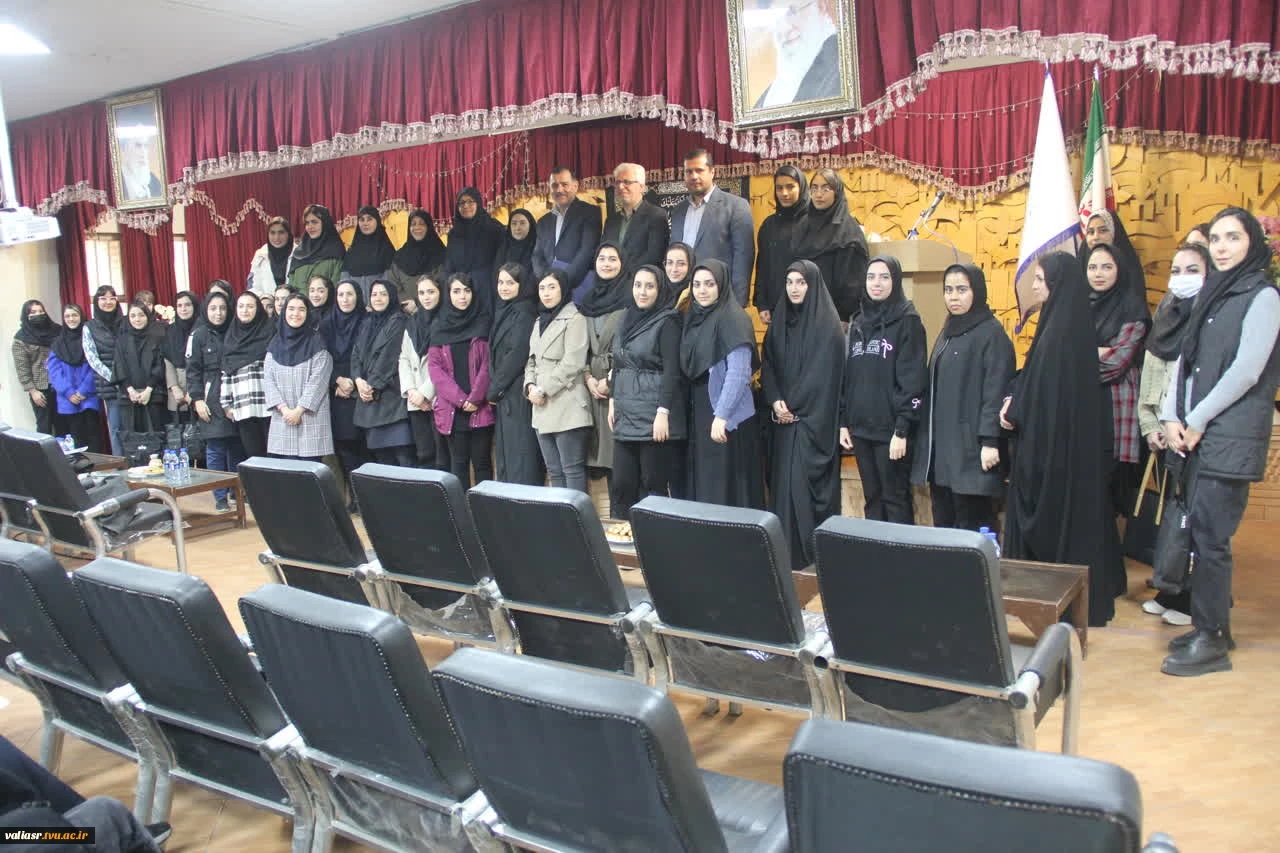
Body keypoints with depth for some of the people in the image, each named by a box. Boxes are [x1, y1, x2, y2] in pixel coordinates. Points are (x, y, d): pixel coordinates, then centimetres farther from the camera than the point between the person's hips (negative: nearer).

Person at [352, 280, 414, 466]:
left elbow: (390, 357, -8)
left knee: (402, 454, -13)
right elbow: (356, 355, 15)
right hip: (368, 398, 6)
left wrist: (374, 386, -10)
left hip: (390, 395, -6)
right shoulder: (368, 325, 22)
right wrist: (358, 380, -3)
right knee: (381, 455, 3)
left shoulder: (398, 322, 0)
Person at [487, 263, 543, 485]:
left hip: (518, 395, -9)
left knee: (520, 455, -8)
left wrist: (493, 389, -10)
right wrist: (493, 389, 7)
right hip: (503, 397, 9)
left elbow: (517, 354, -16)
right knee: (503, 456, 10)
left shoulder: (524, 313, -9)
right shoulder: (503, 312, 17)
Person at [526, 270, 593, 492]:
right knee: (554, 472, 10)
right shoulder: (539, 321, 20)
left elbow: (572, 363, -13)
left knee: (572, 470, -6)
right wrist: (530, 386, 1)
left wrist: (543, 389, -12)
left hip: (567, 408, -8)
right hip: (543, 409, 8)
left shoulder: (575, 318, -4)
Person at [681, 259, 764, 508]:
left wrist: (721, 415, -24)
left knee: (727, 485, -3)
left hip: (728, 416, -8)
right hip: (699, 413, 8)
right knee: (703, 481, 13)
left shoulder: (733, 318, -13)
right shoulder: (694, 317, 11)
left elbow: (738, 372, -20)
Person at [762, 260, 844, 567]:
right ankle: (786, 546, 11)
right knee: (783, 480, 4)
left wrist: (793, 405, -13)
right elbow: (768, 366, 9)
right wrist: (775, 401, -6)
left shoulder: (828, 325, -6)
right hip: (783, 417, 5)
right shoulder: (779, 320, 11)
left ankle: (812, 548, 1)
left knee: (806, 480, -8)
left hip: (814, 418, -5)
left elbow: (824, 375, -11)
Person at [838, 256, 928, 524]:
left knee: (895, 499, 1)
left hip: (891, 429, -6)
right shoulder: (858, 323, 13)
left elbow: (913, 379, -12)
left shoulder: (907, 321, -6)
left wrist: (902, 429, -17)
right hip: (860, 428, 6)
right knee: (872, 498, 12)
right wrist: (843, 422, 8)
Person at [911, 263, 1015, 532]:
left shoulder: (992, 333, -6)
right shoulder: (948, 332, 17)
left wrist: (990, 441, -19)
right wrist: (927, 437, 15)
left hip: (970, 445, -7)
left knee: (972, 528, -5)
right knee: (942, 524, 10)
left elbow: (996, 391, -13)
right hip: (940, 443, 8)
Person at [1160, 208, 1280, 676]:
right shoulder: (1211, 295, 18)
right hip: (1198, 435, 7)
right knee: (1203, 532, 10)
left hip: (1231, 436, -7)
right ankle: (1212, 627, 20)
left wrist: (1196, 421, -11)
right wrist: (1172, 417, 1)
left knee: (1209, 535, -7)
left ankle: (1212, 641, 2)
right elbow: (1184, 359, 13)